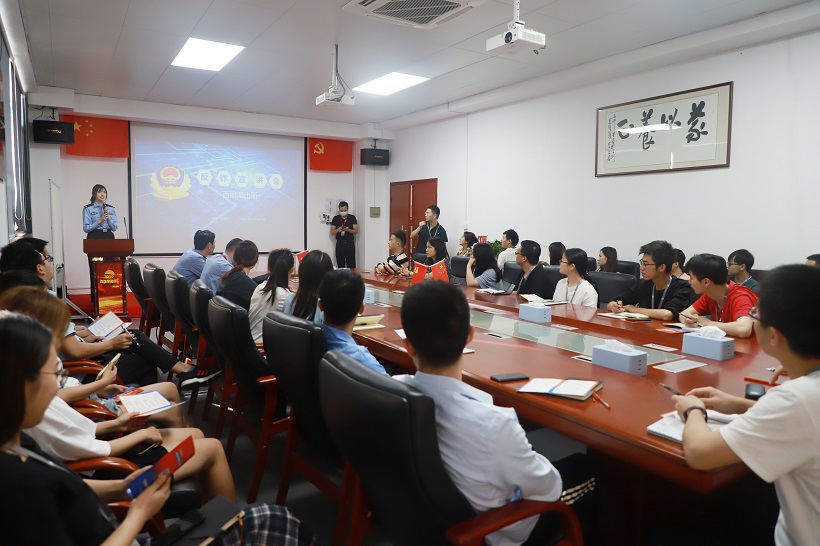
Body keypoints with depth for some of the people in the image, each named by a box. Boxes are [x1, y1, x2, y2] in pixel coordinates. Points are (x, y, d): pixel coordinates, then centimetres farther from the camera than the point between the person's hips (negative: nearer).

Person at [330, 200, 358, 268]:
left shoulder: (352, 218, 5)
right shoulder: (335, 218, 7)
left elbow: (356, 231, 2)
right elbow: (332, 232, 6)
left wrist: (348, 230, -17)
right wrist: (338, 230, -15)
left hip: (350, 243, -1)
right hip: (339, 244, 1)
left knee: (351, 265, -8)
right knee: (340, 265, 0)